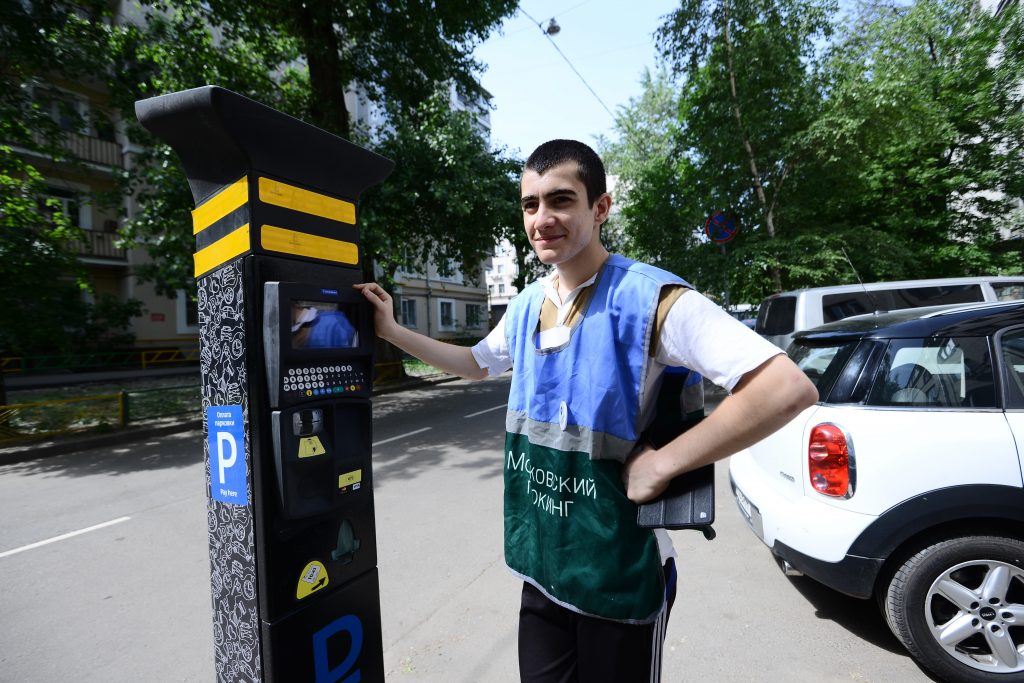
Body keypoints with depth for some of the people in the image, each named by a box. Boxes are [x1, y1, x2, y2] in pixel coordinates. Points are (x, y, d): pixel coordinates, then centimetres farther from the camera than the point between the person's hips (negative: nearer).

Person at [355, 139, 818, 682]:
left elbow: (789, 389, -24)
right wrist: (391, 331, 13)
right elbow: (476, 364, 20)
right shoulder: (528, 306, 1)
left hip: (622, 576, -5)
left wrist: (664, 462, -24)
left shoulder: (649, 297, -20)